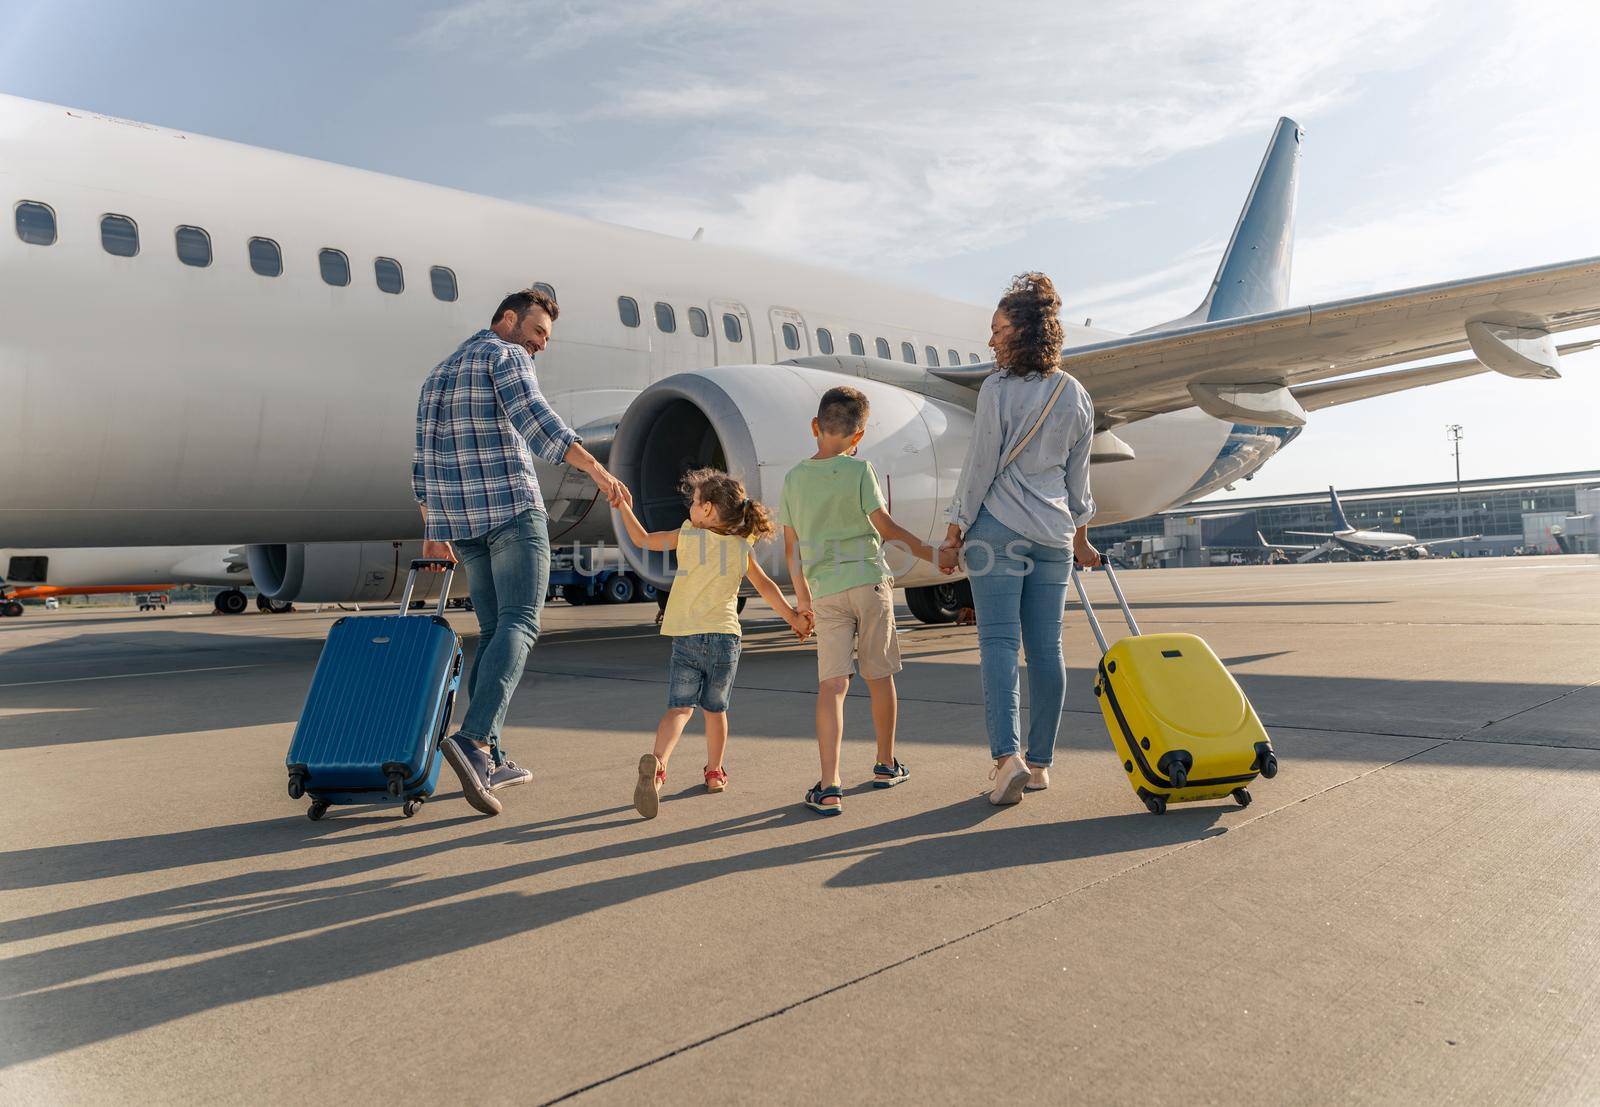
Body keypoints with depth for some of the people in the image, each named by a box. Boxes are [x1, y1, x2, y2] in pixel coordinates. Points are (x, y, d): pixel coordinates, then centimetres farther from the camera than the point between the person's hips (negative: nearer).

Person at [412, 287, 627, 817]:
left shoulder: (440, 374, 26)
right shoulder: (505, 356, 1)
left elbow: (425, 461, 24)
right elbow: (534, 418, -19)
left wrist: (432, 531, 27)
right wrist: (596, 468, -26)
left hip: (458, 517, 8)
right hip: (511, 507, -8)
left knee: (493, 630, 11)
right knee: (519, 624, -11)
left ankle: (488, 759, 8)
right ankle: (473, 739, -29)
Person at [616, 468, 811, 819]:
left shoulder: (687, 535, 1)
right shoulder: (742, 548, 5)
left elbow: (643, 539, 7)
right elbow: (766, 587, 8)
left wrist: (625, 507, 21)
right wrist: (793, 617, 18)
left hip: (686, 637, -1)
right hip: (725, 636, 1)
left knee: (679, 707, -4)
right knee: (715, 709, 16)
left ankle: (657, 762, -26)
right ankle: (715, 773, 25)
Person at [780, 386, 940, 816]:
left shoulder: (793, 478, 6)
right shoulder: (859, 470, -5)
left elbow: (791, 547, 11)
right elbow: (885, 527, -4)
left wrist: (801, 594, 23)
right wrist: (922, 549, 11)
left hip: (824, 591, 2)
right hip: (869, 580, -2)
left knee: (831, 684, -2)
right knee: (879, 676, 13)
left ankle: (828, 786, -11)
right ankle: (886, 764, 30)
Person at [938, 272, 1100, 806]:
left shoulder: (998, 389, -8)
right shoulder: (1077, 396, 9)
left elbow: (980, 467, -8)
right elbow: (1078, 477, 14)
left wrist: (954, 534, -2)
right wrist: (1079, 536, 24)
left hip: (998, 526, -5)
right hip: (1054, 532, 5)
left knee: (998, 642, -5)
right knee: (1046, 647, 7)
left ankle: (1007, 754, -16)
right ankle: (1040, 762, 13)